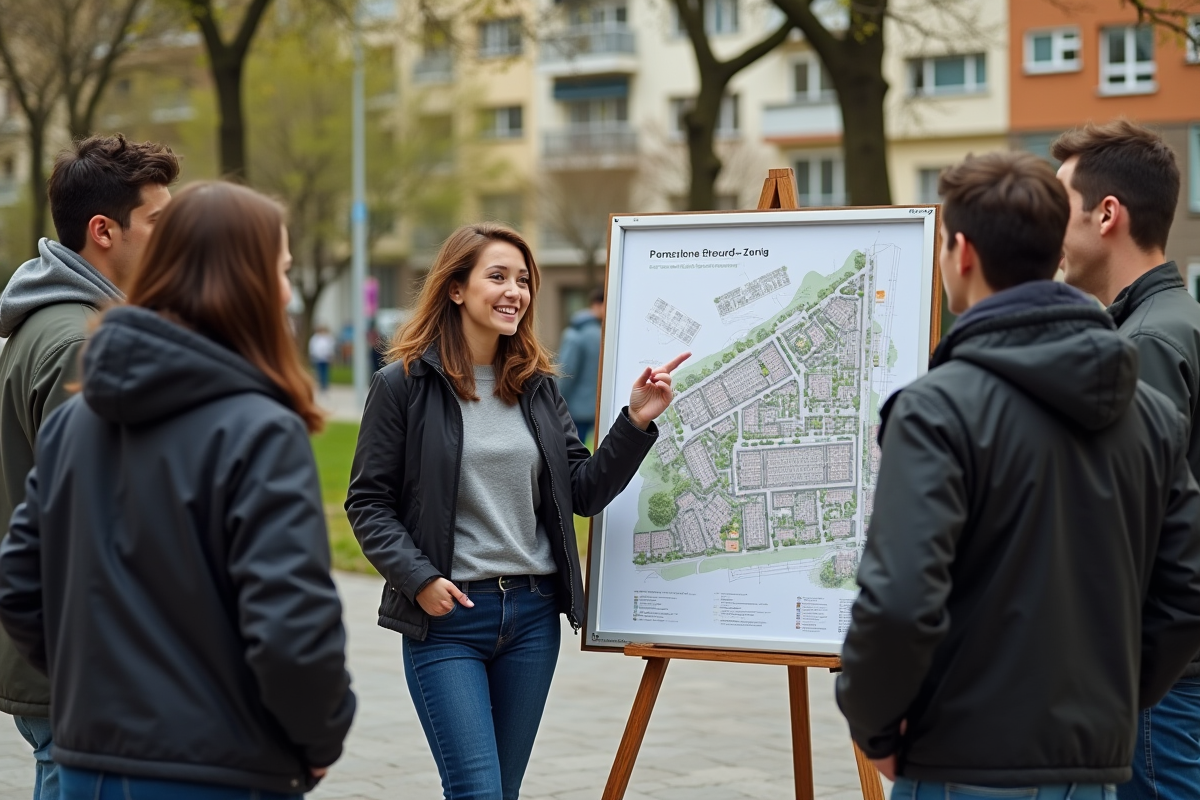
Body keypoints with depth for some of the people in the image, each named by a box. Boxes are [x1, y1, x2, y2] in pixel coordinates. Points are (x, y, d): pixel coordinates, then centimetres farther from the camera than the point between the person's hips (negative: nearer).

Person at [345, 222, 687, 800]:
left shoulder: (537, 386, 10)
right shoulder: (404, 384, -5)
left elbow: (584, 493, 7)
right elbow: (367, 502, -4)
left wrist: (636, 422, -5)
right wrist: (419, 579, -15)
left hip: (534, 613, 5)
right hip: (446, 616, -5)